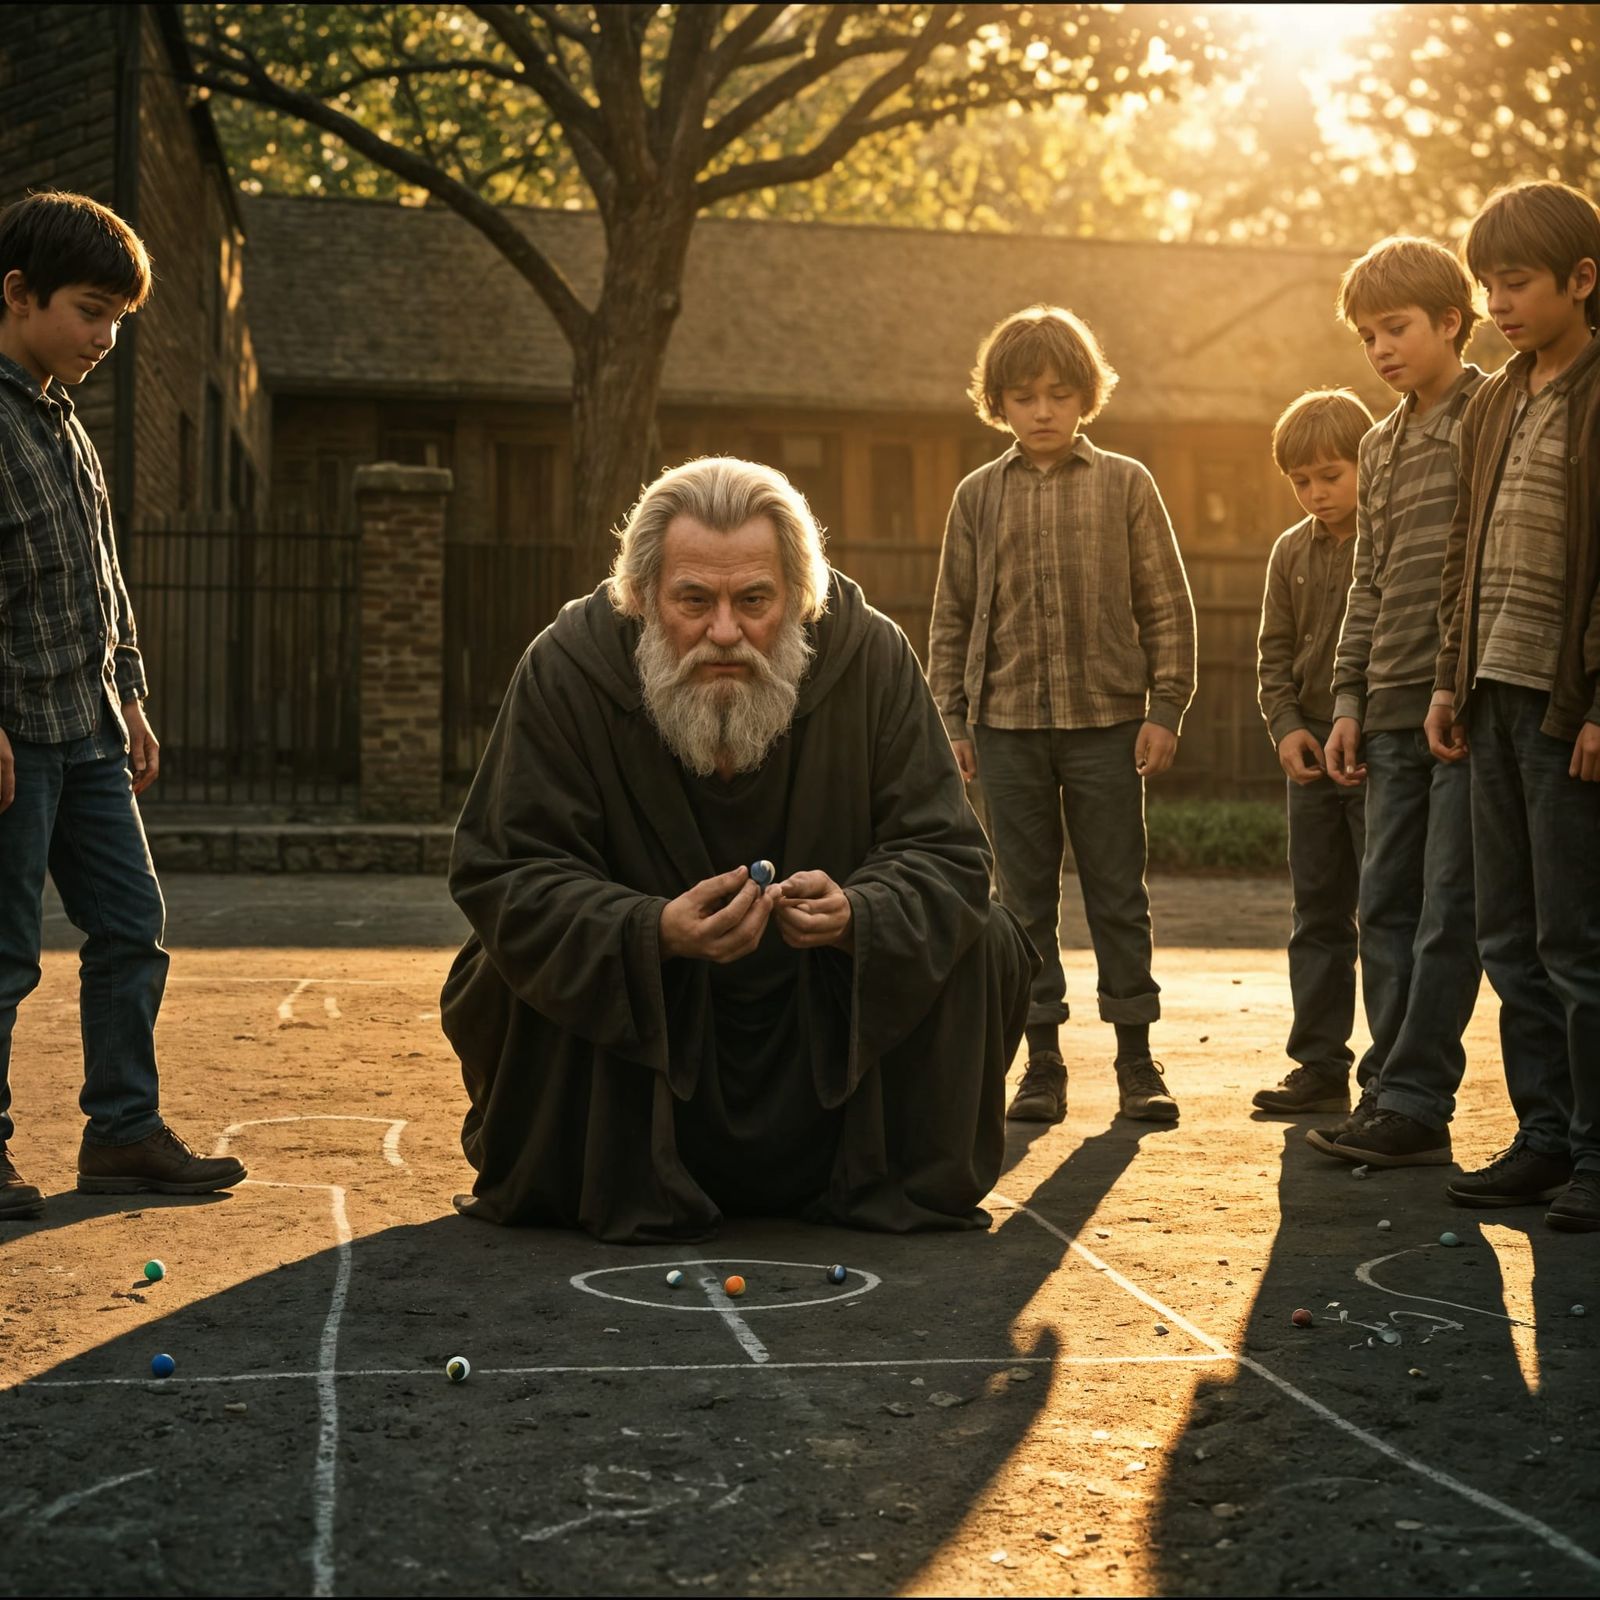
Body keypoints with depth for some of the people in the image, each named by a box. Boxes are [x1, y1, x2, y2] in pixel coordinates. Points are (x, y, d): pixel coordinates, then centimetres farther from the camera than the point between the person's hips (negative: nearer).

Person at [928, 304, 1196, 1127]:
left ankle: (1136, 1057, 11)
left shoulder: (1125, 484, 3)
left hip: (1106, 719, -1)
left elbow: (1166, 605, 3)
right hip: (1007, 724, 2)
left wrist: (1165, 708, -4)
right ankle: (1042, 1057, 13)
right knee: (1026, 897, 6)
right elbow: (952, 616, 9)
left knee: (1118, 894, 4)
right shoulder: (978, 495, 6)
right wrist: (953, 720, 3)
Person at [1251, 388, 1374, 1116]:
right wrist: (1286, 725, -3)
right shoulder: (1292, 551, 10)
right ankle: (1321, 1063, 16)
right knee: (1317, 914, 9)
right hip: (1313, 754, 6)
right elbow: (1275, 651, 13)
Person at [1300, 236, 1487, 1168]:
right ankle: (1390, 1093, 13)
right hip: (1394, 712, 8)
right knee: (1387, 908, 7)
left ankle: (1415, 1103, -4)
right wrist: (1349, 703, 14)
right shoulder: (1380, 446, 18)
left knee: (1446, 914, -6)